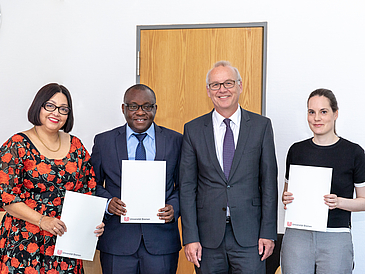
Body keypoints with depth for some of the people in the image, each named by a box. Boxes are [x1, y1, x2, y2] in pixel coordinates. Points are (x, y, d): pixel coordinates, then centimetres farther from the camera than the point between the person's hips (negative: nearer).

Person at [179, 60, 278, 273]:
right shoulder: (193, 130, 4)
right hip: (208, 235, 1)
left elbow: (269, 183, 3)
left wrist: (268, 232, -2)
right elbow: (187, 187, 3)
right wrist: (190, 238, -3)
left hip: (249, 234, -1)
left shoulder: (261, 126, 3)